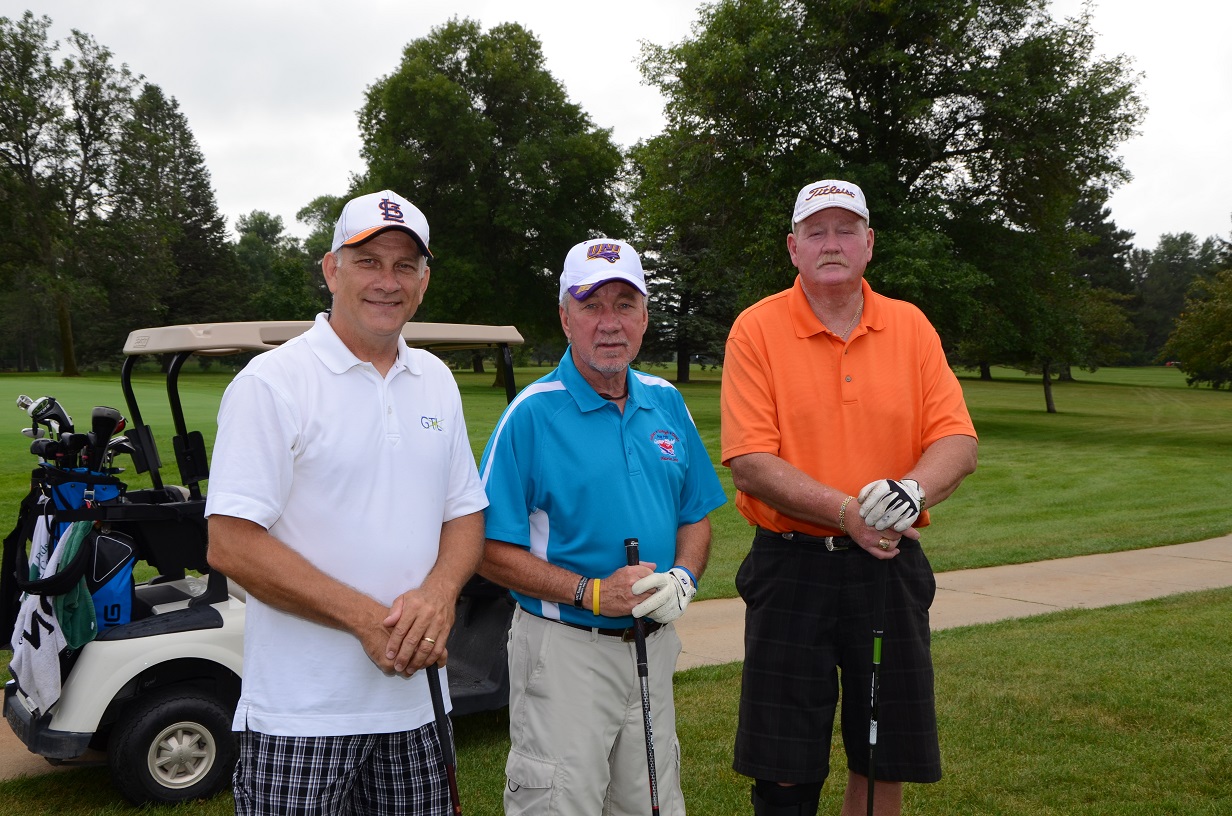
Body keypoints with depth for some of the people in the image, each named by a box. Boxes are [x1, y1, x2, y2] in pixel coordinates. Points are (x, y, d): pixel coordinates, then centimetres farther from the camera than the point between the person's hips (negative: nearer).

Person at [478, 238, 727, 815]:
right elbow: (492, 551, -12)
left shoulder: (666, 404, 7)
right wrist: (591, 594, -20)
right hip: (564, 651, -5)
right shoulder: (531, 414, -11)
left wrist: (682, 579, -7)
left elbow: (696, 516, 13)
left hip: (653, 645, 6)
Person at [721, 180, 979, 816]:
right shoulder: (757, 329, -5)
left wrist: (913, 490, -20)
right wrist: (849, 512, -21)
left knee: (884, 760, 12)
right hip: (791, 566, -3)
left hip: (891, 564, 3)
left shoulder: (910, 326, 5)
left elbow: (957, 440, 0)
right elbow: (750, 464, -13)